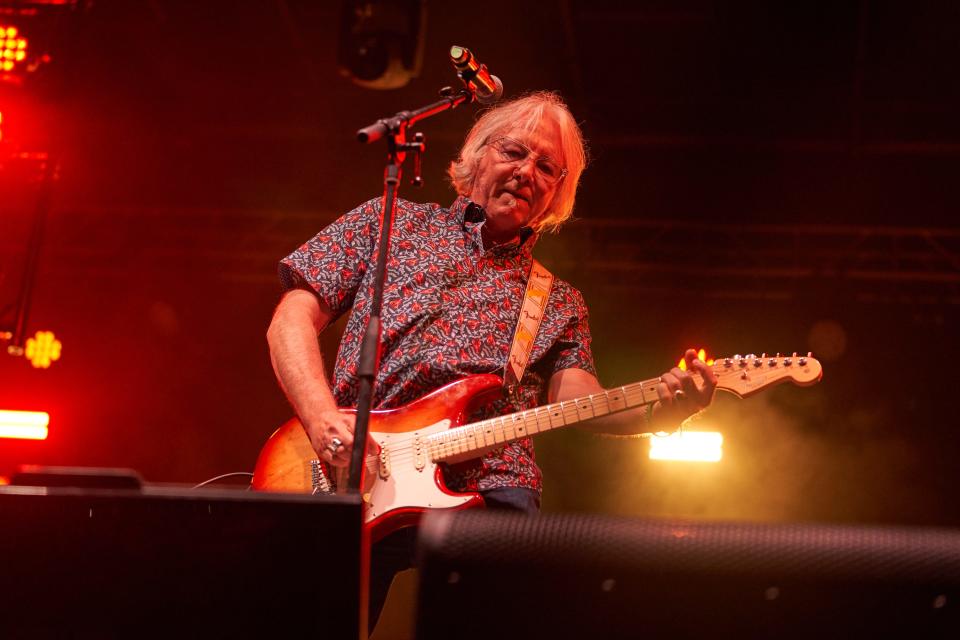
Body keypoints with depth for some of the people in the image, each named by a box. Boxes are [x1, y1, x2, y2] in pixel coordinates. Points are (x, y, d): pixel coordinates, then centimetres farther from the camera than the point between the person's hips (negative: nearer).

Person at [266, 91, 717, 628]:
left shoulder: (560, 304, 22)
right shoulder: (389, 223, 17)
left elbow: (574, 393, 5)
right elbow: (294, 319, 9)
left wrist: (657, 412, -17)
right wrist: (324, 419, -9)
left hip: (488, 491, 2)